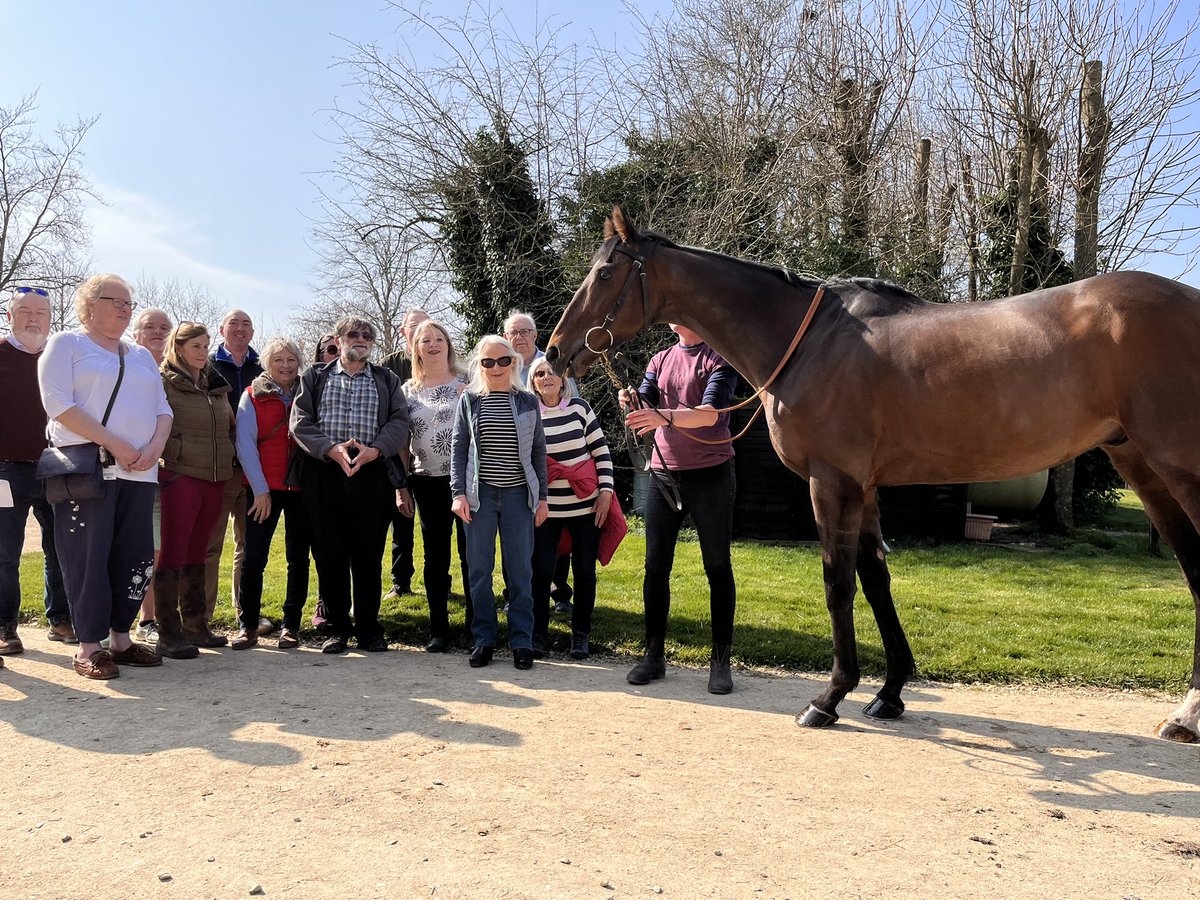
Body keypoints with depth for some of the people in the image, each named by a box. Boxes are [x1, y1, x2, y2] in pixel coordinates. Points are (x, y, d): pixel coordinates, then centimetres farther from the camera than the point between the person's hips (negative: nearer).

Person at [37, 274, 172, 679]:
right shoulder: (66, 343, 4)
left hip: (138, 473, 6)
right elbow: (58, 402, -9)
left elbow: (163, 409, 16)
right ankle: (88, 646, 4)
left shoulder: (141, 356, 21)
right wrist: (116, 445, -14)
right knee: (87, 558, -4)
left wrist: (154, 447, -6)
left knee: (136, 557, 5)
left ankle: (120, 638, 16)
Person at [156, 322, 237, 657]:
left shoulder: (216, 385, 16)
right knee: (173, 555, -4)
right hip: (180, 477, -6)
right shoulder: (164, 382, -4)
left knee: (197, 554, 13)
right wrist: (168, 456, -11)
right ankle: (168, 635, -1)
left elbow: (231, 426, 25)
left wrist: (228, 455, 14)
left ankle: (195, 626, 20)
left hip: (214, 479, 6)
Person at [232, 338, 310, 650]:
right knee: (254, 557, -4)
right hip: (263, 488, -1)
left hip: (301, 486, 2)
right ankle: (248, 626, 7)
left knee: (298, 557, 4)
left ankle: (291, 625, 12)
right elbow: (245, 443, -1)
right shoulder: (252, 397, 5)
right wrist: (260, 489, -7)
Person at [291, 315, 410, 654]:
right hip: (325, 476, 1)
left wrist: (374, 451, -14)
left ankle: (369, 629, 12)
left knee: (368, 556, 2)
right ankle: (337, 627, 14)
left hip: (372, 475, 0)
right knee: (329, 555, 3)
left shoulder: (387, 381, 14)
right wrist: (332, 449, -13)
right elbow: (300, 422, 3)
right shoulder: (315, 377, 14)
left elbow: (399, 422, 3)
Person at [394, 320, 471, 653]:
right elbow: (402, 440, 9)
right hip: (427, 483, 2)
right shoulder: (408, 390, 8)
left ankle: (476, 623, 16)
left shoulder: (467, 384, 3)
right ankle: (439, 630, 15)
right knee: (435, 557, 7)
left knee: (471, 554, 4)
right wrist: (401, 486, 6)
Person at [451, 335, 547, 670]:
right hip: (480, 494, 0)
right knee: (479, 569, 5)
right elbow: (458, 449, 4)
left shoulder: (528, 401, 6)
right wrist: (459, 492, -5)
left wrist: (542, 497, 4)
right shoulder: (469, 400, 4)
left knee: (520, 570, 3)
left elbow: (538, 452, 8)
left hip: (518, 494, 0)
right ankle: (483, 639, 15)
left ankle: (522, 640, 12)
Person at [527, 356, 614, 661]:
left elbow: (601, 450, 1)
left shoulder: (579, 407, 0)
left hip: (586, 505, 0)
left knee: (584, 570, 5)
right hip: (546, 507, 0)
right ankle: (537, 633, 14)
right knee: (541, 570, -1)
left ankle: (580, 634, 19)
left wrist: (606, 491, -6)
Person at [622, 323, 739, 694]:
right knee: (655, 567, 4)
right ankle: (653, 654, 13)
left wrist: (665, 417, -37)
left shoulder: (721, 357, -5)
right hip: (664, 473, 5)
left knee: (718, 567, 3)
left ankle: (720, 660, 9)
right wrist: (632, 404, -20)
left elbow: (711, 412, -21)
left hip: (710, 475, -5)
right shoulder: (661, 361, 12)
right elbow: (643, 411, 3)